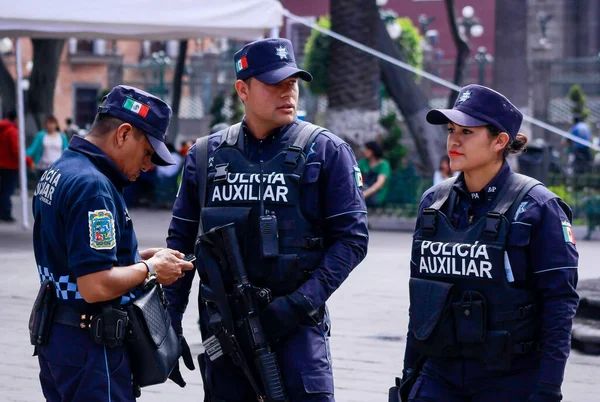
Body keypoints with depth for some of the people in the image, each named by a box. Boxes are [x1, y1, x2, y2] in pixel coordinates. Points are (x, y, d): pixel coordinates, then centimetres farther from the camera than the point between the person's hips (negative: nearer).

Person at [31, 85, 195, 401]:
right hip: (90, 346, -10)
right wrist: (150, 268, -10)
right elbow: (96, 286, -26)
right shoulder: (92, 186, -21)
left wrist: (140, 256, 10)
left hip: (57, 336, 10)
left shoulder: (58, 172, 11)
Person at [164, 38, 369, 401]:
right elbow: (180, 242, 14)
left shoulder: (326, 152, 0)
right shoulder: (206, 156, 9)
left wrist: (301, 302, -14)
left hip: (294, 319, -3)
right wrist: (170, 322, 7)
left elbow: (352, 237, -4)